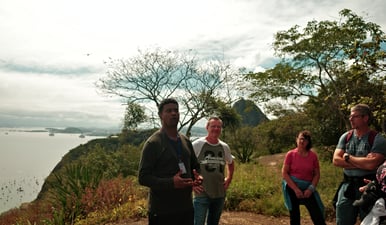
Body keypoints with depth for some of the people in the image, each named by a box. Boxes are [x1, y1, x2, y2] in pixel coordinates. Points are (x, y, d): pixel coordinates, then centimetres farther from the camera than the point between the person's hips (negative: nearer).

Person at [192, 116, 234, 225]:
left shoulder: (224, 147, 6)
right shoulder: (197, 144, -9)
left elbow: (230, 163, 24)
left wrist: (228, 179, 13)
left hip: (220, 194, 5)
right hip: (201, 193, -5)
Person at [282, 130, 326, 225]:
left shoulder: (313, 155, -1)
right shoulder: (290, 154, -6)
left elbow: (317, 174, 3)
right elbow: (284, 173, -8)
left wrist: (311, 188, -10)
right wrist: (295, 189, -13)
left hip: (307, 188, 2)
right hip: (292, 187, -1)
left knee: (318, 216, -1)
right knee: (294, 216, 8)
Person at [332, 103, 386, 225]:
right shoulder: (345, 137, 5)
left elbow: (371, 164, -23)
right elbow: (336, 160, -5)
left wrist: (348, 157, -9)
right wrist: (362, 163, -14)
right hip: (347, 186, 4)